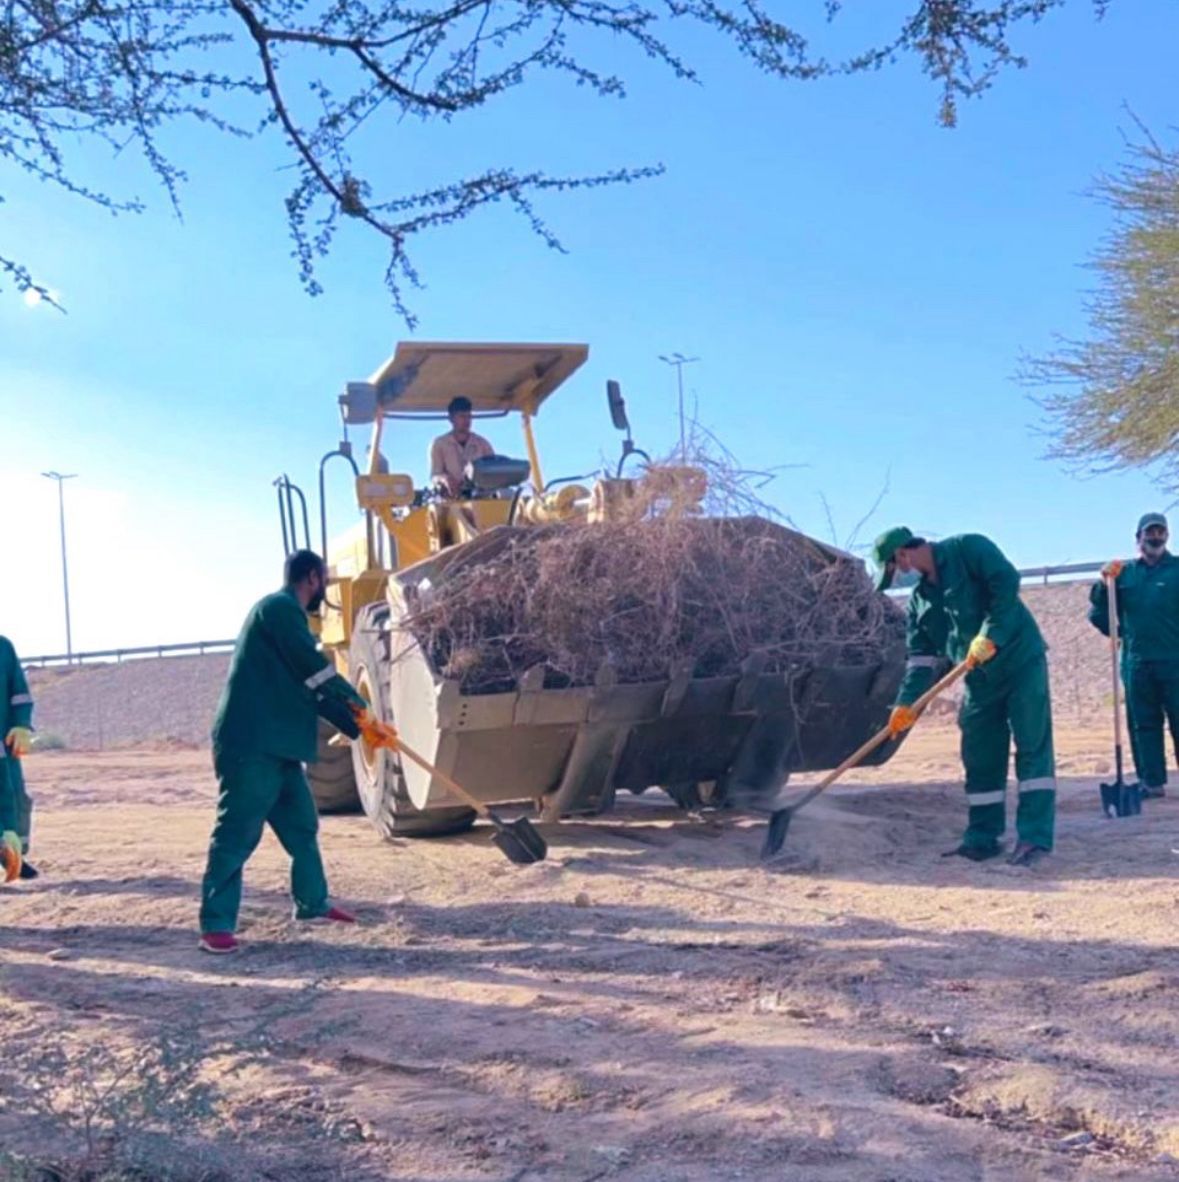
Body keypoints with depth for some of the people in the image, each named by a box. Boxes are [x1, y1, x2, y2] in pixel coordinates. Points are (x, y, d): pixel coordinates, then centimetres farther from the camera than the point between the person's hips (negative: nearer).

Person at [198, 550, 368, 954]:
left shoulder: (285, 614, 22)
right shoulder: (279, 608, -9)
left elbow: (312, 690, 23)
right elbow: (317, 669, -16)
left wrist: (360, 727, 18)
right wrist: (357, 701, 0)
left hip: (276, 747, 10)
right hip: (249, 746, -10)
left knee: (301, 825, 17)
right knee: (237, 833, -8)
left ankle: (312, 904, 30)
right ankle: (216, 924, -5)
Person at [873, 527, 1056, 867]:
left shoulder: (967, 549, -7)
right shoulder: (920, 600, 12)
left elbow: (1006, 581, -19)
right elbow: (921, 657, 9)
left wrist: (990, 635, -25)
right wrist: (907, 702, -4)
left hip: (1022, 663, -8)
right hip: (980, 680, 8)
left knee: (1033, 747, -10)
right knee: (980, 759, 9)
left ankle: (1035, 837, -12)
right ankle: (982, 839, 17)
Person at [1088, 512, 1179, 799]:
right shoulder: (1124, 573, 11)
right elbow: (1100, 616, 9)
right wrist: (1104, 585, -7)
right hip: (1137, 663, 3)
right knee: (1143, 724, 6)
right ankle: (1152, 781, 11)